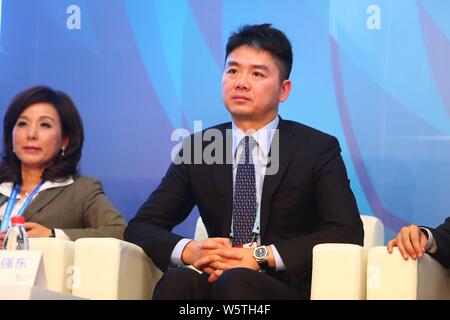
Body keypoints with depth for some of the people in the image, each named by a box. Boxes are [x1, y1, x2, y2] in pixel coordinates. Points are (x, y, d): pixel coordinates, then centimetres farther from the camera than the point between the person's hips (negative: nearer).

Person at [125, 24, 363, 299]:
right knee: (178, 280, -31)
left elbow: (348, 233, -9)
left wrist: (261, 256, -19)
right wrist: (188, 250, -15)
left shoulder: (318, 150, 2)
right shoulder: (198, 148, 10)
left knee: (234, 282, -34)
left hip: (290, 286, -2)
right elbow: (140, 227, 8)